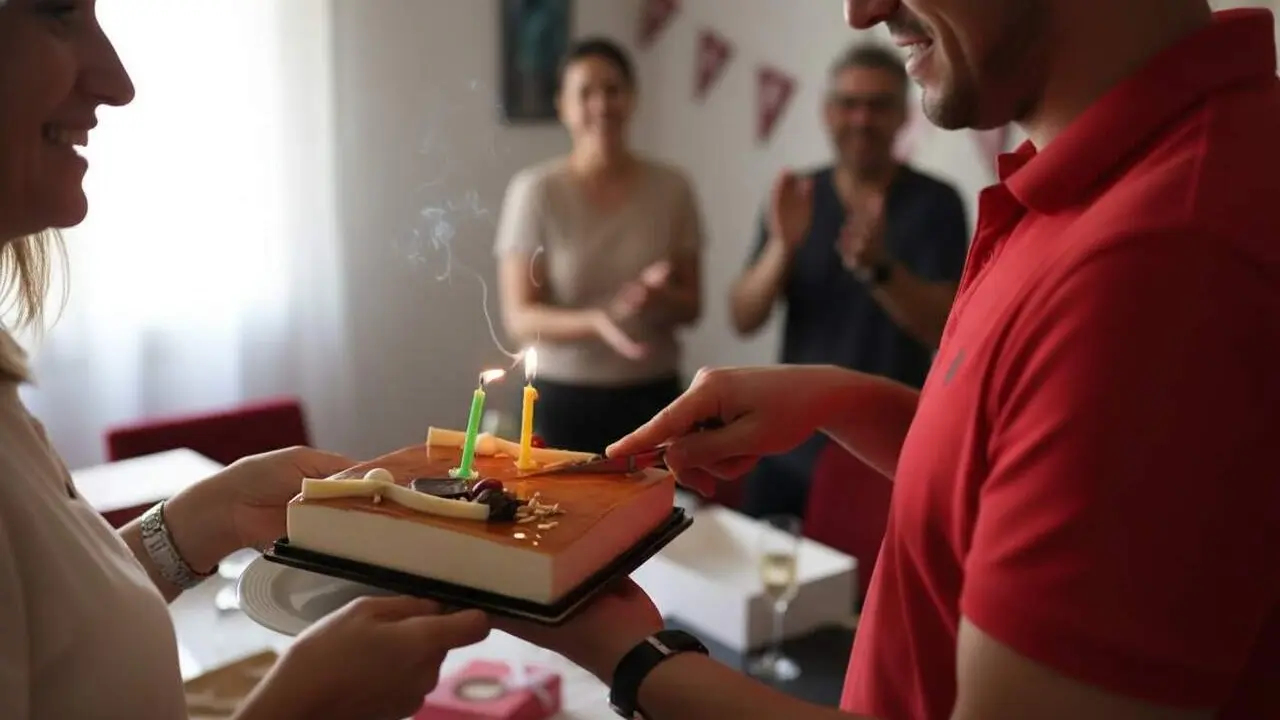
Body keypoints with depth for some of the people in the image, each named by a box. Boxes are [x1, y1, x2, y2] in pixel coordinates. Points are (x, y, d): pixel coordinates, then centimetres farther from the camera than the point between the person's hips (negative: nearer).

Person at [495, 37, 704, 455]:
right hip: (564, 400, -2)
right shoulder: (535, 190, -7)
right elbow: (519, 318, -8)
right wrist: (598, 321, -24)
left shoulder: (671, 188, 0)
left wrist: (660, 297, -17)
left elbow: (691, 306, 6)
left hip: (652, 397, 2)